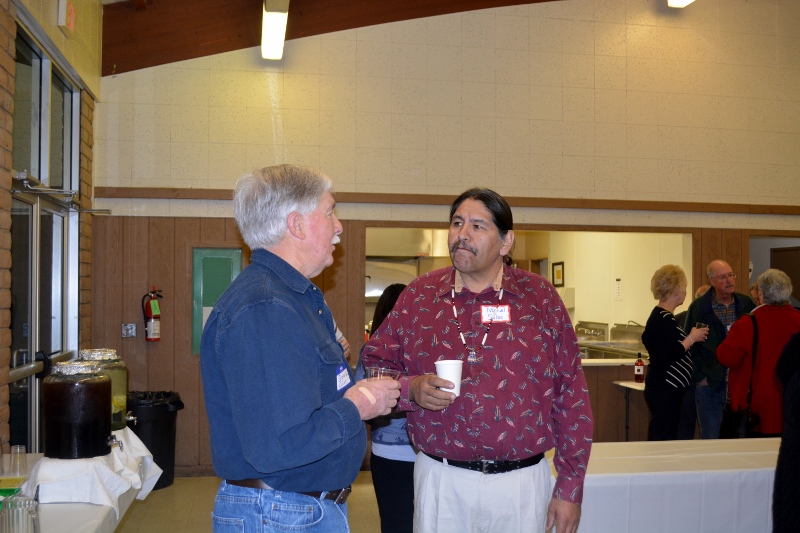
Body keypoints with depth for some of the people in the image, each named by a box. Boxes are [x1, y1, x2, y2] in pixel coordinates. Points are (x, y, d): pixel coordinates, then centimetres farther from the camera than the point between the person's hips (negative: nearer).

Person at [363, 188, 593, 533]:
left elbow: (571, 396, 0)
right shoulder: (418, 295, 2)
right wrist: (410, 389, -15)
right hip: (440, 480, 1)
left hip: (523, 483, 0)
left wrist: (570, 489, -2)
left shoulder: (540, 297, -1)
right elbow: (372, 367, 6)